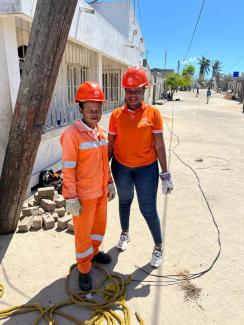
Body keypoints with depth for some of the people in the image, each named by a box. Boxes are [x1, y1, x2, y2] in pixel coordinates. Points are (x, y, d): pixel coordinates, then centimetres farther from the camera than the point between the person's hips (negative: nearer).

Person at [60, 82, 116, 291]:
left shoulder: (101, 131, 4)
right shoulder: (72, 134, -19)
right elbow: (68, 170, -18)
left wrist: (110, 182, 14)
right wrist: (71, 198, -17)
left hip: (101, 191, 7)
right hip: (84, 195, -7)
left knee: (100, 224, 23)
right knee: (83, 232, 10)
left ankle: (94, 251, 48)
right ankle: (84, 270, 30)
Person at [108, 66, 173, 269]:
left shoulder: (153, 113, -9)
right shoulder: (116, 115, -4)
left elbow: (159, 146, -6)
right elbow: (111, 144, 2)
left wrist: (165, 173, -6)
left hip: (146, 168, -2)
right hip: (121, 167, 3)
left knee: (148, 210, 3)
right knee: (124, 201, 21)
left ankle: (159, 247, 28)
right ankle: (125, 234, 47)